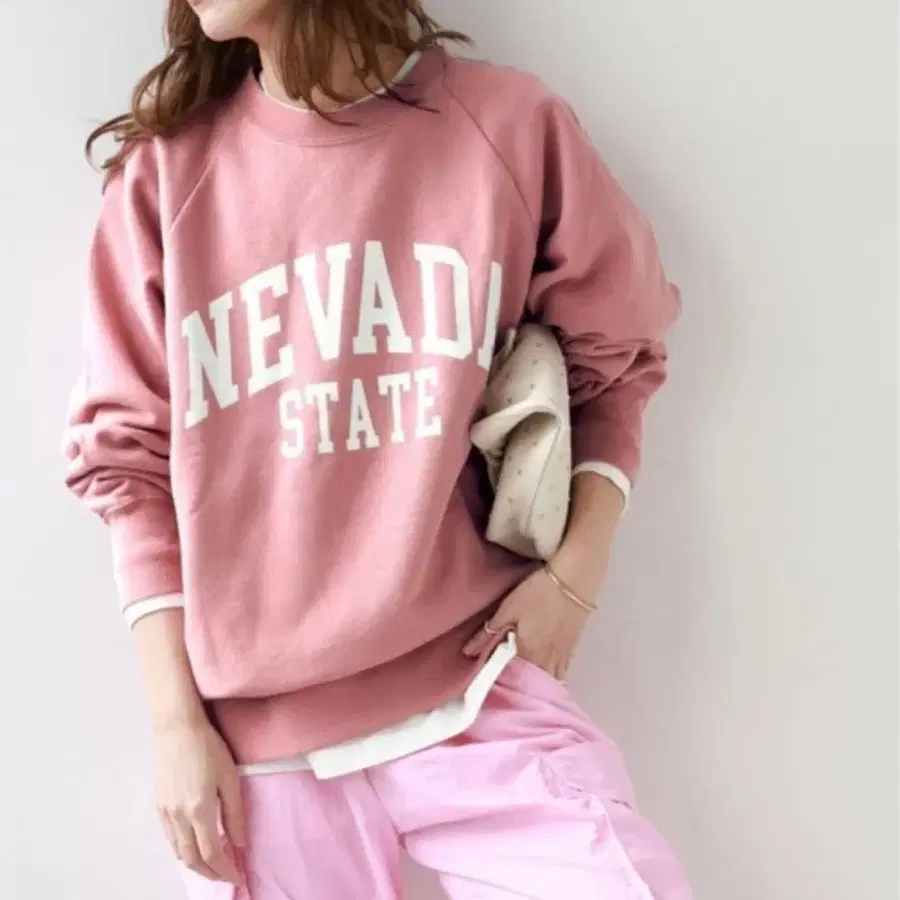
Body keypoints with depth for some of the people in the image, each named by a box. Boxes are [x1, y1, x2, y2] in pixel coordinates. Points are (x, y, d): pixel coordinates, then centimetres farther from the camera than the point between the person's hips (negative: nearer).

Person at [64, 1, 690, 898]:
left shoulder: (510, 124, 0)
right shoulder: (167, 170, 2)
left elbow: (612, 358, 10)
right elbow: (131, 457, 4)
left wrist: (575, 572, -3)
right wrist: (177, 721, -1)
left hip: (477, 691, 0)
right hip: (256, 725, 1)